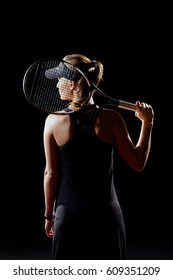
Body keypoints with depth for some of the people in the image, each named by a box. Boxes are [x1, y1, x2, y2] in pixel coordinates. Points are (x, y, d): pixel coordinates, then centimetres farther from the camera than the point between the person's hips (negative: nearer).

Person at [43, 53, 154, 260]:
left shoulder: (54, 121, -8)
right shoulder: (110, 118, -9)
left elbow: (51, 174, -3)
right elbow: (138, 162, -5)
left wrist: (49, 214, 9)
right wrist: (147, 123, 4)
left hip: (68, 214, 0)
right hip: (107, 215, 1)